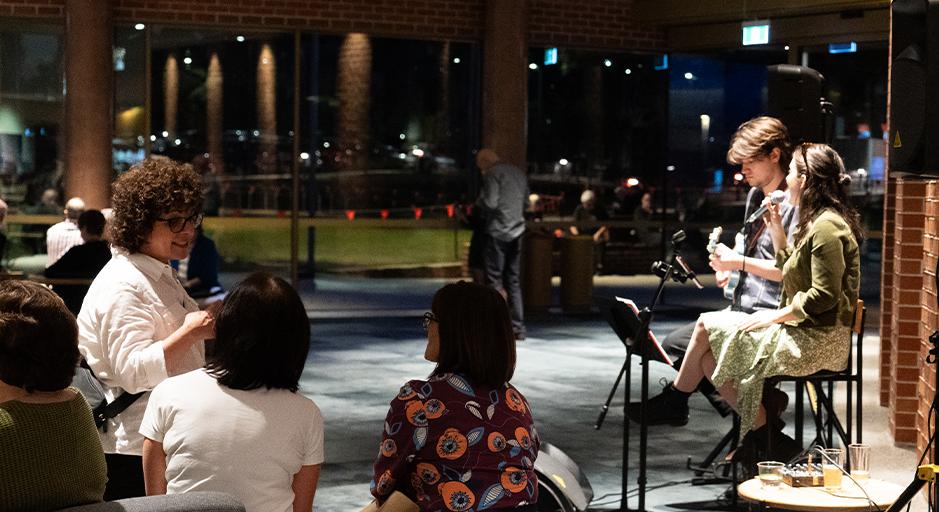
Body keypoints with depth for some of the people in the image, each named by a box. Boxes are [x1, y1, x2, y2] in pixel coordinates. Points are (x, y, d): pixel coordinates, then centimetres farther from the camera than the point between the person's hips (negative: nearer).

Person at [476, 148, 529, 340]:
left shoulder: (493, 174, -8)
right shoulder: (519, 173, 16)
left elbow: (490, 203, -16)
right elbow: (525, 203, 20)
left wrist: (479, 202, 2)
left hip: (498, 231, -7)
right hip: (517, 232, 7)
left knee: (494, 278, -3)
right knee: (513, 280, 11)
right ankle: (518, 327, 9)